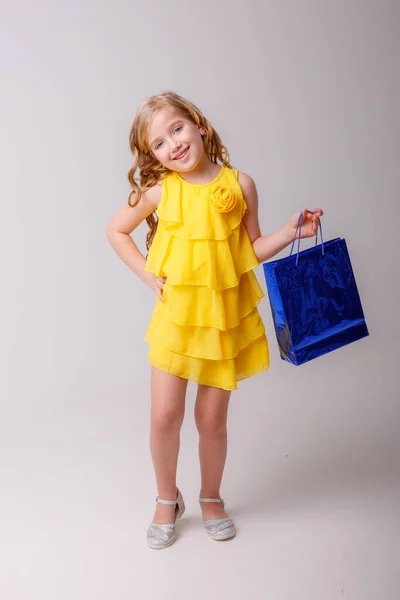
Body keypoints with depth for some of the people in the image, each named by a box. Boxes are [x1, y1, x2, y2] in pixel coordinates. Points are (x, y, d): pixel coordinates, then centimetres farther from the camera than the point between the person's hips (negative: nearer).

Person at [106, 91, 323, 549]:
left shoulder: (239, 184, -3)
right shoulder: (160, 190, -4)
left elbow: (253, 250, 5)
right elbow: (116, 230, 9)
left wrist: (292, 231, -9)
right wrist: (148, 275, 1)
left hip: (225, 314, 0)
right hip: (176, 313, 0)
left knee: (212, 418, 8)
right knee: (165, 415, 1)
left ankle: (211, 498, 34)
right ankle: (168, 500, 27)